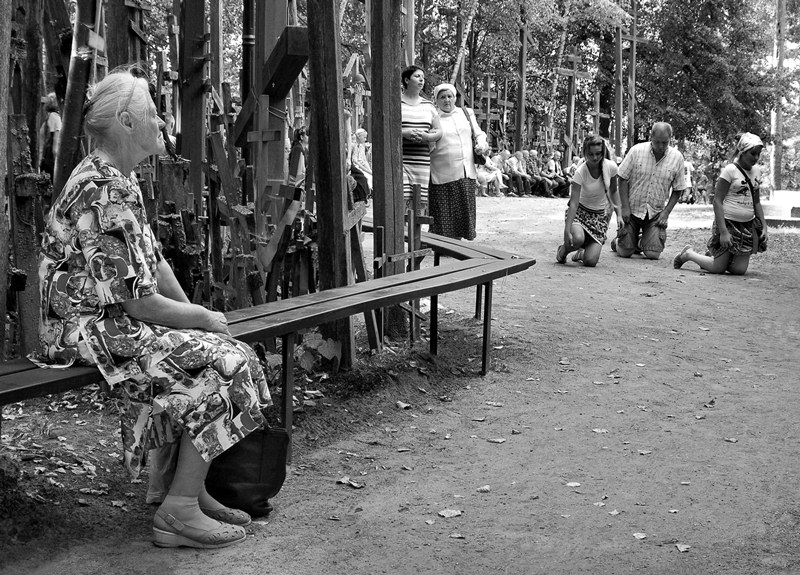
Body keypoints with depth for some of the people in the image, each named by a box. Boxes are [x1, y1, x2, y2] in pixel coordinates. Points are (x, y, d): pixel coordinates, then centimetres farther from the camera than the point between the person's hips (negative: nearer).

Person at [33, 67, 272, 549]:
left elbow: (154, 260, 18)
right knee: (228, 363, -15)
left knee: (224, 351, -1)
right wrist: (203, 318, -8)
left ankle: (192, 487, 3)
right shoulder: (104, 193, -22)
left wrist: (192, 310, 6)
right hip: (92, 332, -10)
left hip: (114, 322, 10)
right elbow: (139, 301, -22)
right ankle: (179, 511, -10)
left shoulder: (119, 178, 12)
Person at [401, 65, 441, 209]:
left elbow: (439, 132, 14)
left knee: (420, 203, 1)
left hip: (422, 161, 4)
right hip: (399, 160, -4)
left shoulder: (428, 105, 17)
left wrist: (426, 136, -8)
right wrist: (404, 133, -17)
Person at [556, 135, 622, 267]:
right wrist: (567, 230, -35)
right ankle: (563, 250, -1)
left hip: (600, 215, 2)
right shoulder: (580, 172, -23)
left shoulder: (611, 167, -13)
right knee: (578, 239, -38)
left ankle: (582, 252, 25)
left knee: (590, 261, -15)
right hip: (580, 211, -2)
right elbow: (574, 202, -27)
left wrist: (619, 214, -2)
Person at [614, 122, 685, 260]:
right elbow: (623, 180, -4)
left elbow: (677, 190, 4)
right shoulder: (636, 151, -8)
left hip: (656, 213, 1)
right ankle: (619, 241, 33)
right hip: (633, 209, -1)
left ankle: (643, 241, 26)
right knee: (625, 252, -4)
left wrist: (666, 212, -6)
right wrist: (625, 208, -10)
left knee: (653, 254, -10)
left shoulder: (677, 158, -4)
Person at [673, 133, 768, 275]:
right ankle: (688, 254, 21)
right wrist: (723, 231, -21)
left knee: (739, 269, 0)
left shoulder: (756, 171, 9)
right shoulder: (730, 170, -12)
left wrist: (764, 226, 6)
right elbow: (717, 201, -15)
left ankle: (712, 257, 29)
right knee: (718, 268, -4)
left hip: (748, 226, 6)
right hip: (728, 223, -6)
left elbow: (756, 203, 17)